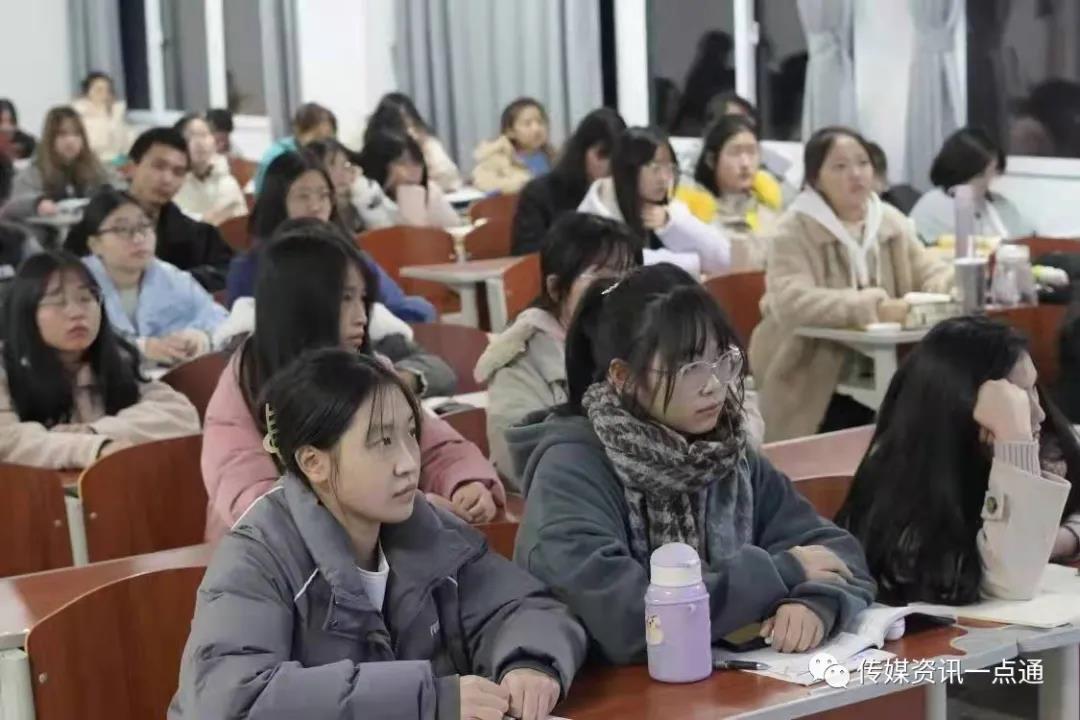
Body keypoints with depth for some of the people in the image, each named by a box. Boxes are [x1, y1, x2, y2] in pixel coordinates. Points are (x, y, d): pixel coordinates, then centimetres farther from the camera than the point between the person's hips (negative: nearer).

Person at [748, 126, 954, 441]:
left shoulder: (891, 222, 8)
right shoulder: (793, 232, -10)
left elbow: (931, 273, 10)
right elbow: (792, 302, -24)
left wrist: (957, 290, -15)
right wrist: (875, 309, -33)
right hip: (813, 384, -5)